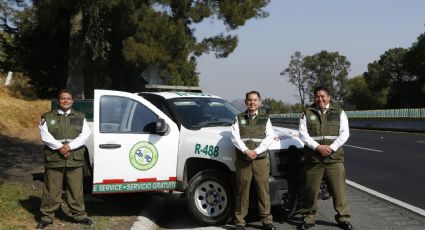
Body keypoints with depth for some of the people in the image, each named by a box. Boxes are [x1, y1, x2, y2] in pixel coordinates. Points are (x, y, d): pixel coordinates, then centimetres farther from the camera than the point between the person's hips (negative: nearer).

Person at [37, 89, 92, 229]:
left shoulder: (80, 117, 12)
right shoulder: (48, 117, 9)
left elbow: (85, 134, -1)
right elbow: (45, 135, -3)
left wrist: (69, 146, -13)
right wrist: (59, 147, -15)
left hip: (75, 159, 1)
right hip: (53, 159, -1)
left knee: (76, 189, 5)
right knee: (51, 189, 3)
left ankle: (79, 214, 17)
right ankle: (47, 216, 14)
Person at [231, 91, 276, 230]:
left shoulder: (265, 119, 13)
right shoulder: (239, 118, 12)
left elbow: (270, 138, 2)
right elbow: (235, 137, 1)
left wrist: (256, 151, -11)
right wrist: (246, 151, -13)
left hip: (261, 159, 0)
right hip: (243, 159, 0)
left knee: (263, 190, -1)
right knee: (242, 191, 1)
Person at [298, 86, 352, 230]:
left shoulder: (339, 113, 10)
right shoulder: (307, 113, 9)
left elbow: (344, 133, 2)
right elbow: (303, 134, 0)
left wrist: (331, 148, -11)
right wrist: (317, 147, -13)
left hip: (334, 158, 0)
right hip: (313, 158, 0)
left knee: (339, 189, 0)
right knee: (311, 190, 4)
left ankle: (343, 218, 12)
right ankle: (309, 218, 16)